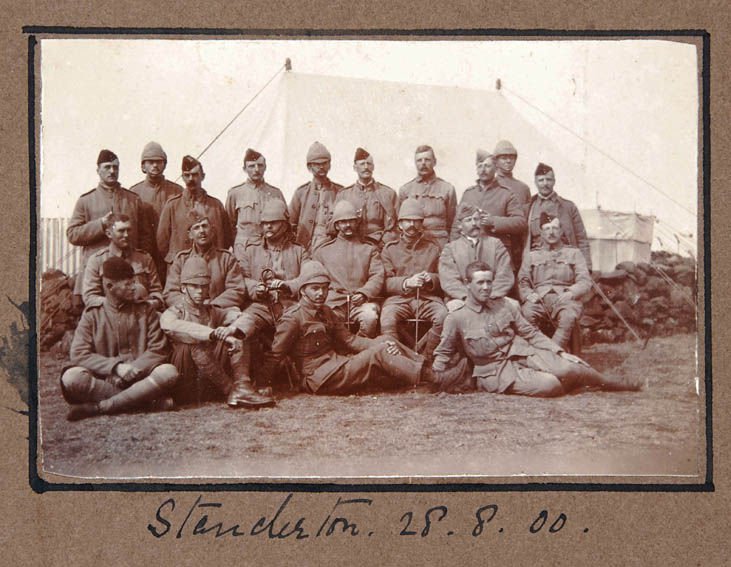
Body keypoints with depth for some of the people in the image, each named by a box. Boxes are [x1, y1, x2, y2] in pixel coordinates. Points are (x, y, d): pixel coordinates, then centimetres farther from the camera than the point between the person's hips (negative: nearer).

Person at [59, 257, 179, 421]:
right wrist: (116, 367, -18)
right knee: (71, 377, -29)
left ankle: (97, 407, -29)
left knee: (168, 372, -29)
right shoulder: (92, 315, 7)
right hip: (104, 381, -1)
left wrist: (133, 370, -15)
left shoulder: (145, 310, 11)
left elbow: (158, 350, 1)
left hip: (140, 379, 1)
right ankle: (149, 402, -29)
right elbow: (79, 354, -4)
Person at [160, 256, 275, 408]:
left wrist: (232, 329, -22)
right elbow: (173, 327, -23)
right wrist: (215, 334, -33)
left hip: (211, 386, 4)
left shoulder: (211, 312, 18)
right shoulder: (171, 313, 3)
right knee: (193, 345, -29)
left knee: (235, 338, -8)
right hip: (185, 389, -4)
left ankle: (242, 386, -28)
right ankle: (231, 390, -25)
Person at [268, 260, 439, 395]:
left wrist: (382, 343, -6)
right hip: (318, 377, -8)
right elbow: (276, 355, -11)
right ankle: (430, 376, -14)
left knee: (385, 344, -5)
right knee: (377, 354, -18)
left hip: (335, 364, 8)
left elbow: (348, 340, 8)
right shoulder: (293, 317, -10)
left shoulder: (325, 312, 16)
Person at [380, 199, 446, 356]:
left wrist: (431, 278, -7)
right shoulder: (389, 249, 15)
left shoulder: (433, 247, 19)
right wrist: (407, 282, -14)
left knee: (444, 317, -32)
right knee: (387, 320, -35)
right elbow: (386, 282, 5)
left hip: (427, 298, 1)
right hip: (399, 298, -1)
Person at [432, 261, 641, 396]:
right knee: (549, 385, -29)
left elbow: (531, 333, 10)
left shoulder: (506, 305, 9)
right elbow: (442, 355, 6)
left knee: (567, 368, -23)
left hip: (523, 353, 4)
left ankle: (611, 383, 3)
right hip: (496, 370, -4)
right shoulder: (456, 319, -3)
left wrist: (560, 352, 2)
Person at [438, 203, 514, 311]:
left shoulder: (495, 244, 16)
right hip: (462, 300, -1)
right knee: (456, 307, -34)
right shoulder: (450, 248, 13)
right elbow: (449, 281, -1)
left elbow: (505, 276, 6)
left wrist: (490, 296, -10)